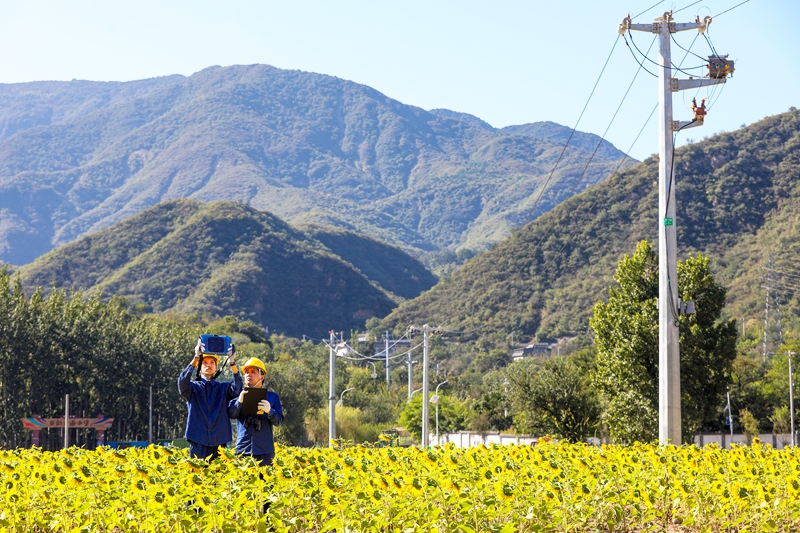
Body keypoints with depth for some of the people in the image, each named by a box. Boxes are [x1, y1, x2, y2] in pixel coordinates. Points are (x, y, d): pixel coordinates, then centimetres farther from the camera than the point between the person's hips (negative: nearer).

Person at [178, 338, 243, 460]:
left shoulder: (223, 387, 12)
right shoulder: (193, 387, 10)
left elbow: (237, 388, -8)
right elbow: (182, 382, -12)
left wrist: (232, 362, -20)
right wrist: (196, 358, -22)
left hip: (219, 441, 1)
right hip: (198, 442, -1)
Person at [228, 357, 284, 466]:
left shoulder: (272, 396, 11)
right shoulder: (239, 394, 13)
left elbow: (279, 421, 3)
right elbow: (231, 414, -2)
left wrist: (269, 411, -17)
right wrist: (240, 402, -21)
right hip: (243, 448, 0)